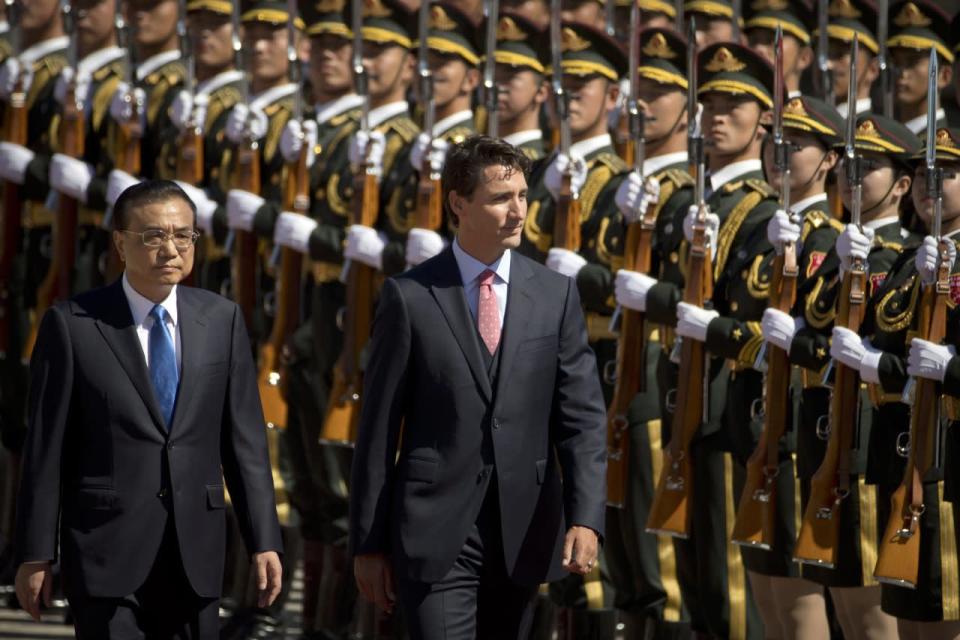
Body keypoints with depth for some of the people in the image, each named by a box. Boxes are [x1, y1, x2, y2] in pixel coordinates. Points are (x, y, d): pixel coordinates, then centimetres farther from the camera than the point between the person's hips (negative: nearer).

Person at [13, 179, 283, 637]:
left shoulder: (221, 320, 7)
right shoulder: (72, 324, -3)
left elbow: (244, 439, 8)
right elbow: (46, 448, -2)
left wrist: (263, 541, 3)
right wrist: (35, 556, -3)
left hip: (196, 550, 3)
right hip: (105, 546, -3)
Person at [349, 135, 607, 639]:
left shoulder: (555, 295, 6)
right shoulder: (410, 297, -2)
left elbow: (582, 417, 2)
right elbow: (378, 427, 1)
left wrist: (585, 517, -13)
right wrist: (368, 543, 0)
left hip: (522, 534, 3)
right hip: (436, 534, -3)